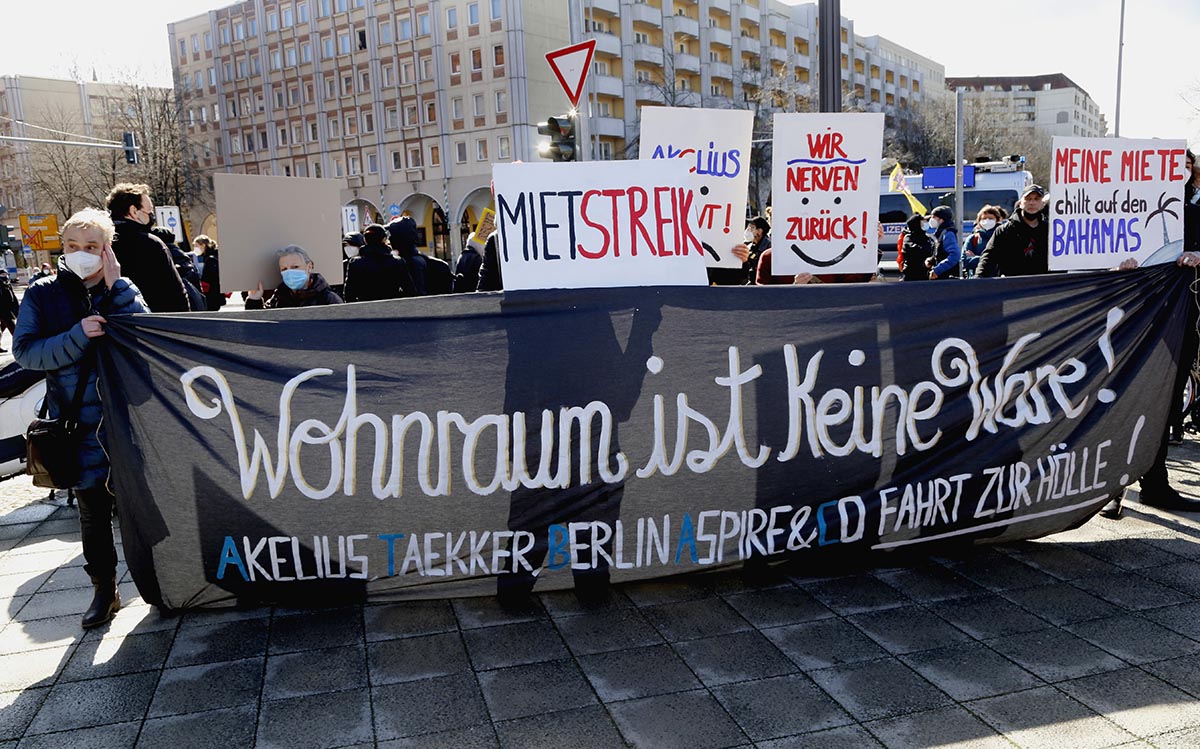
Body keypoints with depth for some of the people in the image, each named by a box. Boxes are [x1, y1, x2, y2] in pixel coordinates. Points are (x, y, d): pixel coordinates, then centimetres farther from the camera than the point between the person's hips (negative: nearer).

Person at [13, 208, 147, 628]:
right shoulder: (42, 295, 4)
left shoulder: (122, 291, 5)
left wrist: (115, 286, -16)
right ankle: (104, 590, 23)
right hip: (81, 428, 0)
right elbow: (25, 352, -6)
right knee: (93, 511, 9)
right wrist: (78, 336, -20)